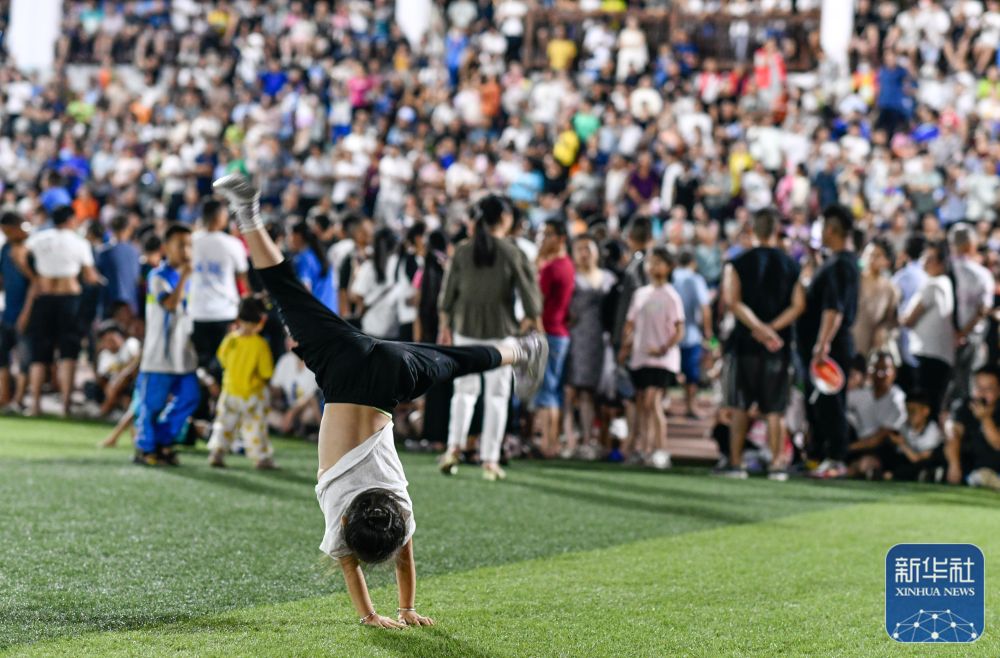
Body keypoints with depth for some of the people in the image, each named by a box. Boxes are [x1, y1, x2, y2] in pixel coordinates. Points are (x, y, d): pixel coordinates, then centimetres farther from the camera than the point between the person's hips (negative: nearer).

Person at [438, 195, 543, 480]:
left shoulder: (463, 251, 1)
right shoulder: (511, 252, -7)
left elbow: (449, 291, 4)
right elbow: (527, 289, -5)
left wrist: (444, 326, 14)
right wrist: (533, 320, 9)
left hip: (465, 327, 2)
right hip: (500, 329, -2)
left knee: (465, 389, 13)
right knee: (497, 394, 4)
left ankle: (454, 446, -4)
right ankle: (490, 460, 2)